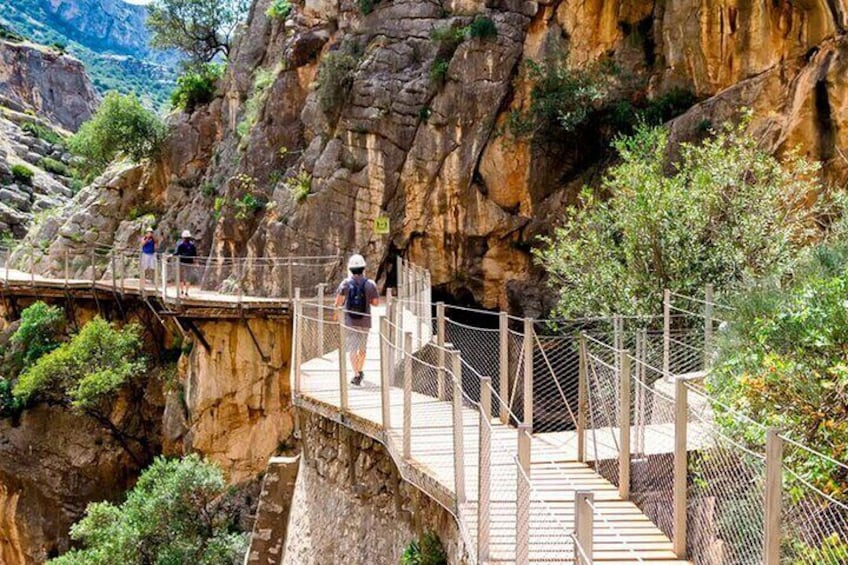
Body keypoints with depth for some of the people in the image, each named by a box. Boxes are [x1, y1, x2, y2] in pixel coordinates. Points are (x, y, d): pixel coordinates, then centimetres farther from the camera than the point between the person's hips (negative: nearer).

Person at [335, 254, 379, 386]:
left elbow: (338, 302, -12)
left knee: (352, 349, 1)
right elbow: (376, 302, -1)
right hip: (365, 321, 1)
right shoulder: (370, 284, -5)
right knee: (362, 348, 19)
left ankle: (356, 375, -9)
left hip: (349, 321, -1)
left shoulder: (345, 283, -7)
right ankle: (360, 371, 34)